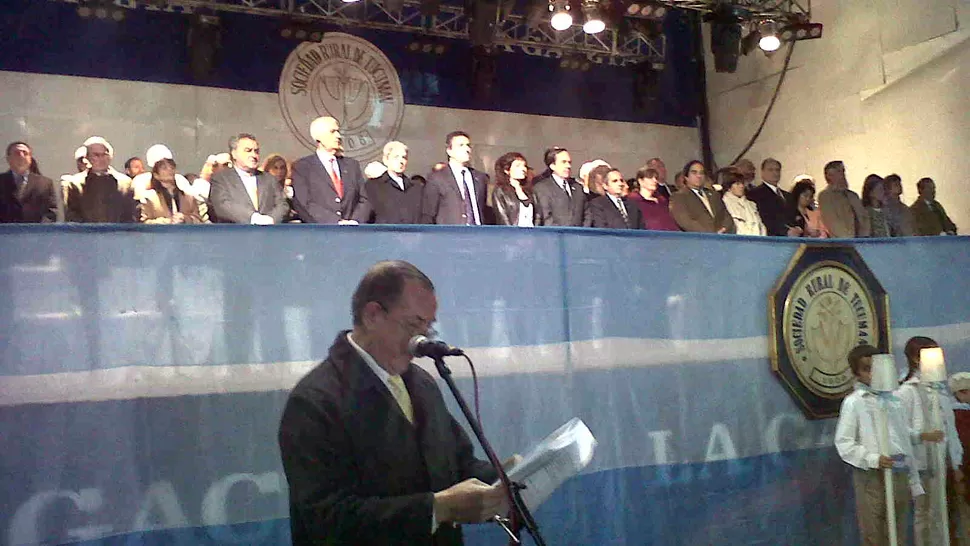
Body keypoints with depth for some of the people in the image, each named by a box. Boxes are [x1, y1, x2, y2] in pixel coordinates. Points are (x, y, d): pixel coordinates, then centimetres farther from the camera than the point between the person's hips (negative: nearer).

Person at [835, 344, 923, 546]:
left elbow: (906, 442, 13)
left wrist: (914, 482, 12)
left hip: (899, 476, 5)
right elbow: (843, 443, -8)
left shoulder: (893, 399, 12)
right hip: (872, 478, -5)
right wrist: (873, 459, -21)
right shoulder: (854, 402, -4)